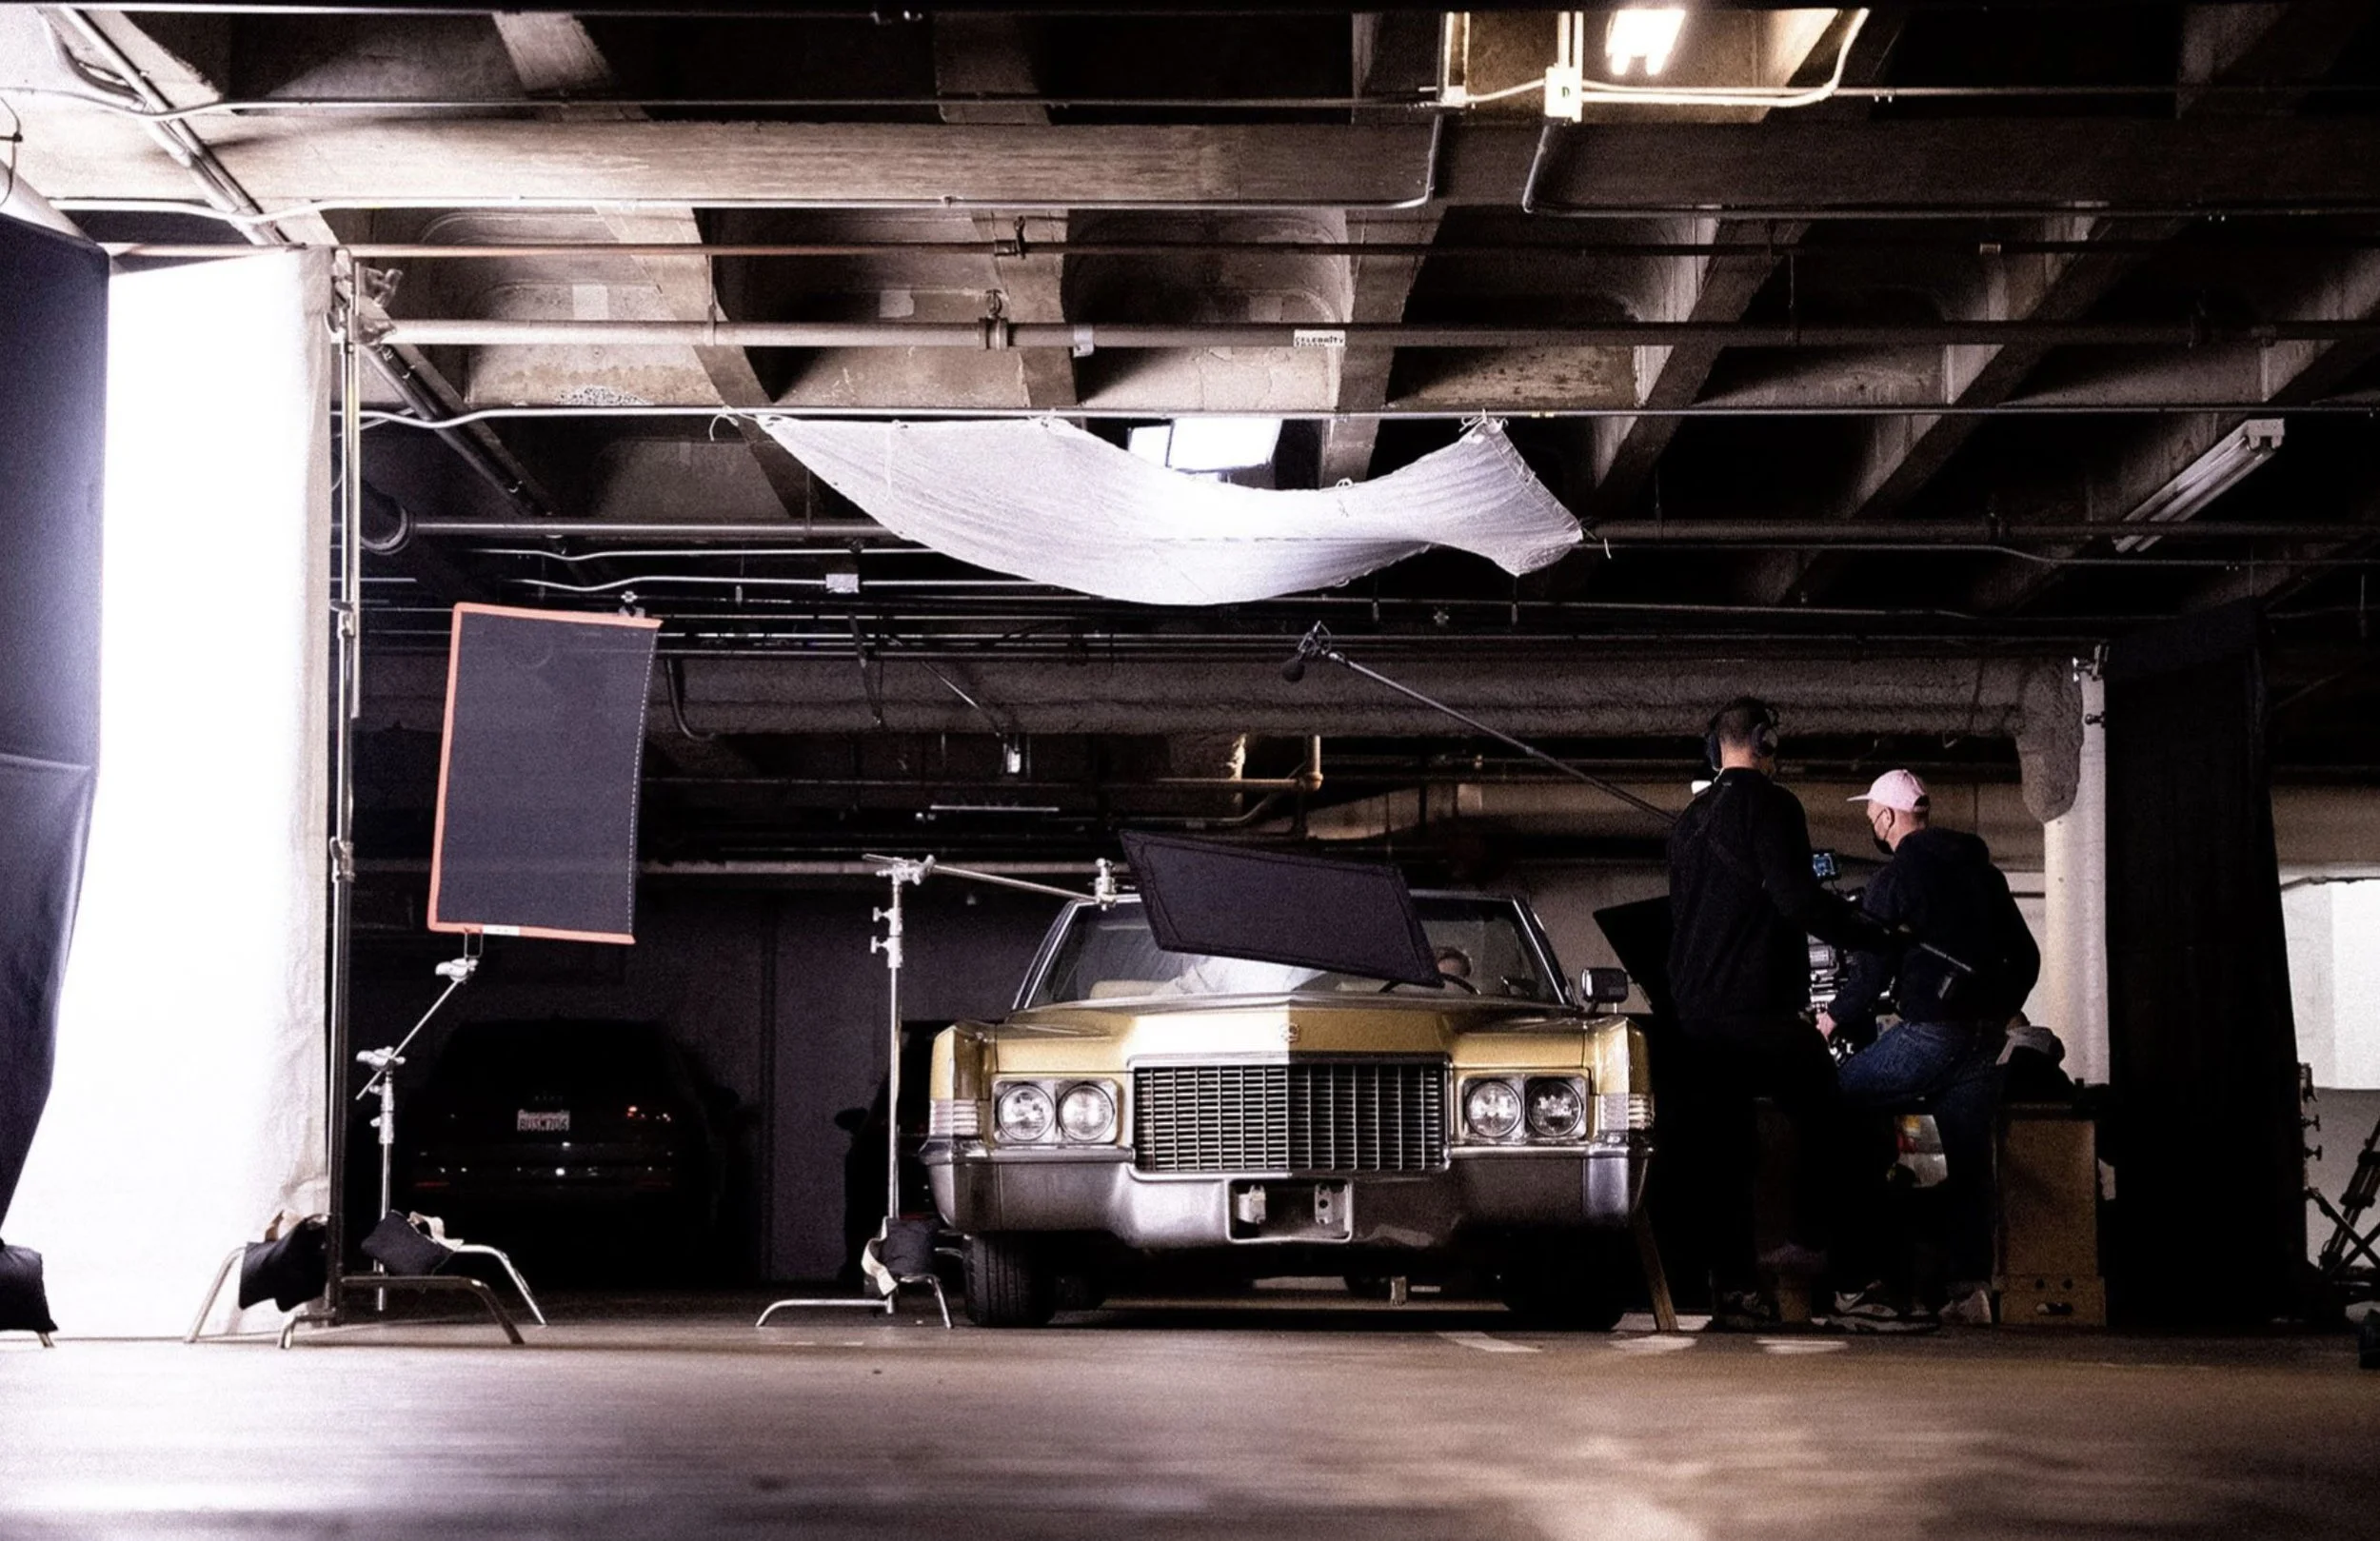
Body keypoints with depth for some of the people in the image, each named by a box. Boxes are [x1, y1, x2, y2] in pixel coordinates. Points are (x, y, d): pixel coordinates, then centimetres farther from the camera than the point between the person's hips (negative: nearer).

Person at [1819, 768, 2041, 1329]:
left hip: (1929, 1035, -7)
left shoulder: (1894, 879, -5)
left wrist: (1835, 1020, 6)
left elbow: (1872, 970, -8)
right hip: (1985, 1040, 7)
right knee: (1967, 1158, 7)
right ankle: (1969, 1279, 1)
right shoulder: (1982, 872, 16)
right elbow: (2025, 955, 19)